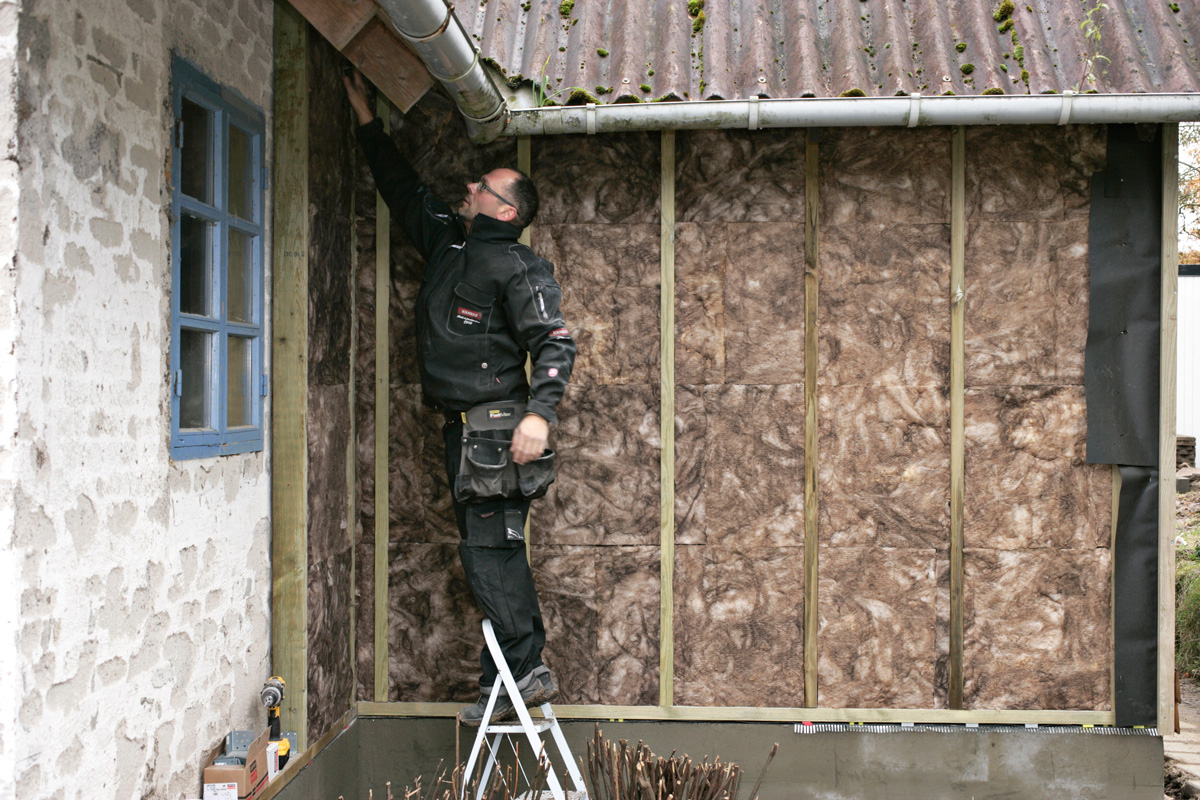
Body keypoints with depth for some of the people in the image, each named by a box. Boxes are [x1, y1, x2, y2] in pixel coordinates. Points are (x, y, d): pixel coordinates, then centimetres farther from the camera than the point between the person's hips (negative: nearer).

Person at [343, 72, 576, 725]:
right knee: (488, 552, 10)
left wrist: (539, 413, -29)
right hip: (462, 426, 9)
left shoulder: (518, 269, -8)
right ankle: (526, 671, 16)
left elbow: (555, 343, -16)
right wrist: (366, 120, 29)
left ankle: (516, 675, -2)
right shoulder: (447, 241, 17)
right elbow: (405, 191, 29)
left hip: (495, 425, -9)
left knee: (491, 550, -9)